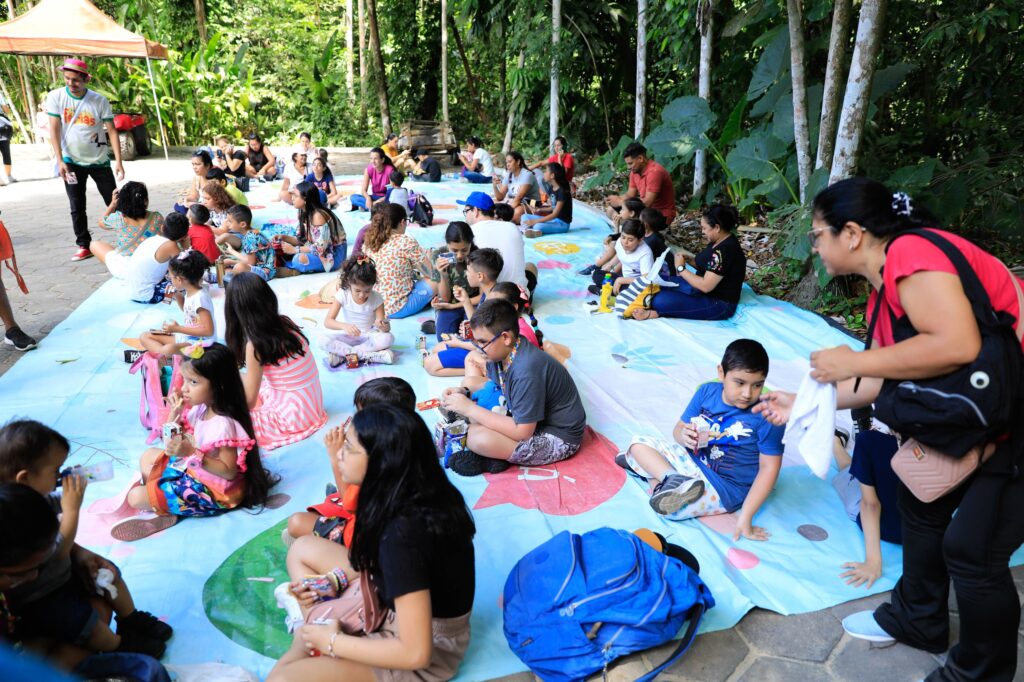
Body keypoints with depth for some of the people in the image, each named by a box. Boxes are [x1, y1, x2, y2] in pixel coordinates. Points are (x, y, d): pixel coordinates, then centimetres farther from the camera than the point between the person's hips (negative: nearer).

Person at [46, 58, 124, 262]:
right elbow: (54, 130, -7)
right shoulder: (56, 97, -6)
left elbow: (112, 131, -8)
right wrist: (60, 161, -15)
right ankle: (84, 246, 12)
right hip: (72, 161, 1)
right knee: (77, 207, 2)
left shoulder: (99, 100, -8)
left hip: (99, 160, -1)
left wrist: (118, 161, -17)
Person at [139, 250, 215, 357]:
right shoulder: (190, 291, 3)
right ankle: (164, 354, -16)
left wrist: (177, 328, -21)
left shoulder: (200, 297, -24)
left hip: (199, 342, -11)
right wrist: (176, 294, 8)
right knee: (145, 336, 6)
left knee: (168, 350, -40)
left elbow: (208, 330, -26)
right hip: (186, 335, 11)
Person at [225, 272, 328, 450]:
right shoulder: (284, 322, -3)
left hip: (293, 414, -7)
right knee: (242, 384, 20)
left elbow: (249, 400, -11)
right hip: (310, 403, 7)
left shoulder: (255, 344, -21)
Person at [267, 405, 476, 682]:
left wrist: (332, 642, -18)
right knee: (303, 549, 9)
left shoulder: (403, 533, -34)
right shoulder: (419, 494, -9)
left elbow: (415, 653, -30)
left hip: (429, 648, -8)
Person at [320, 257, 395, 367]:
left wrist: (384, 326, -39)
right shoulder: (342, 294, -13)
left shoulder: (376, 299, -13)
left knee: (388, 338, -32)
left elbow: (386, 329, -13)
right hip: (348, 337, 0)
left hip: (369, 337, 0)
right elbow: (327, 321, -18)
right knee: (324, 341, -28)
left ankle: (342, 354, -26)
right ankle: (369, 355, -32)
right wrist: (345, 326, -38)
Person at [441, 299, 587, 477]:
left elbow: (523, 432, -30)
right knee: (469, 382, 8)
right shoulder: (502, 352, -7)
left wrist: (470, 408, -26)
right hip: (526, 417, 10)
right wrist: (464, 392, -6)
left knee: (479, 438, -32)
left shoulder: (526, 371, -33)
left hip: (559, 439, -10)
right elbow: (492, 383, 15)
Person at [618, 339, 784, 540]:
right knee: (639, 443, 0)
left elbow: (769, 468, -17)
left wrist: (746, 516, -22)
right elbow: (679, 429, 1)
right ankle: (672, 477, -17)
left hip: (724, 487, -6)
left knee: (670, 508, -28)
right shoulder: (707, 391, -7)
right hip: (691, 458, 6)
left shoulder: (766, 416, -21)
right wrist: (683, 436, -26)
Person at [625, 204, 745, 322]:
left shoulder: (725, 250, -26)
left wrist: (681, 268, -17)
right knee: (656, 281, 6)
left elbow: (705, 286, -28)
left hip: (719, 304, -11)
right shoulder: (719, 241, 4)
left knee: (661, 301, -27)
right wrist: (688, 260, 1)